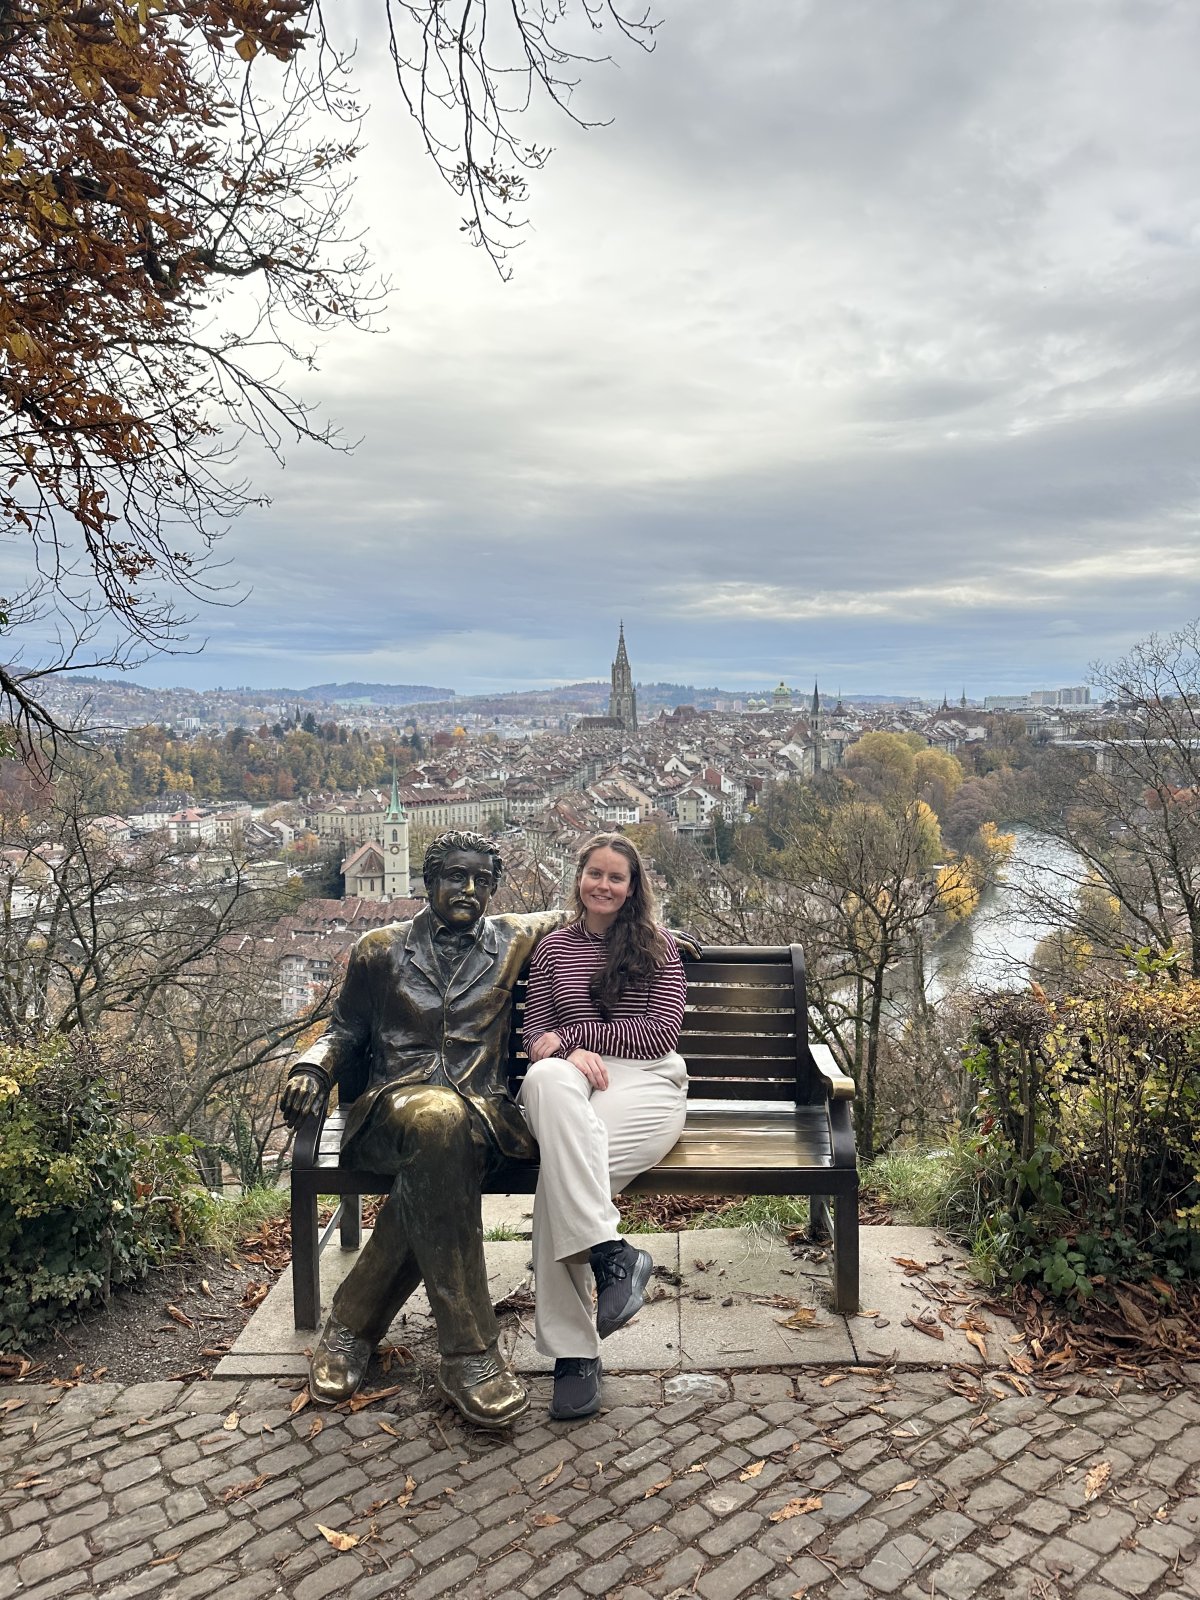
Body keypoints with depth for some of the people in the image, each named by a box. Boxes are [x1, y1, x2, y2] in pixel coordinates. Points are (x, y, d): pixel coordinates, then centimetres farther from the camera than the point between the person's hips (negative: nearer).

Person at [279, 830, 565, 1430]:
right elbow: (346, 1029, 21)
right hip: (392, 1105, 0)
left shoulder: (515, 941, 17)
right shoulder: (380, 949, 16)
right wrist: (313, 1067, 0)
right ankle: (469, 1353, -33)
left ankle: (352, 1323, -19)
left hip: (482, 1110, 1)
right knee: (436, 1123, -39)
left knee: (434, 1165, -38)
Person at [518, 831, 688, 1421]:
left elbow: (660, 1033, 0)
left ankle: (572, 1349, -27)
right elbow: (535, 1033, 13)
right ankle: (612, 1252, -39)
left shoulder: (657, 946, 11)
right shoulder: (552, 948, 19)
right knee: (548, 1079, -38)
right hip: (572, 1082, 2)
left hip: (646, 1084, -2)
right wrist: (572, 1054, -11)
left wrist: (572, 1034, -4)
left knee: (560, 1165, -33)